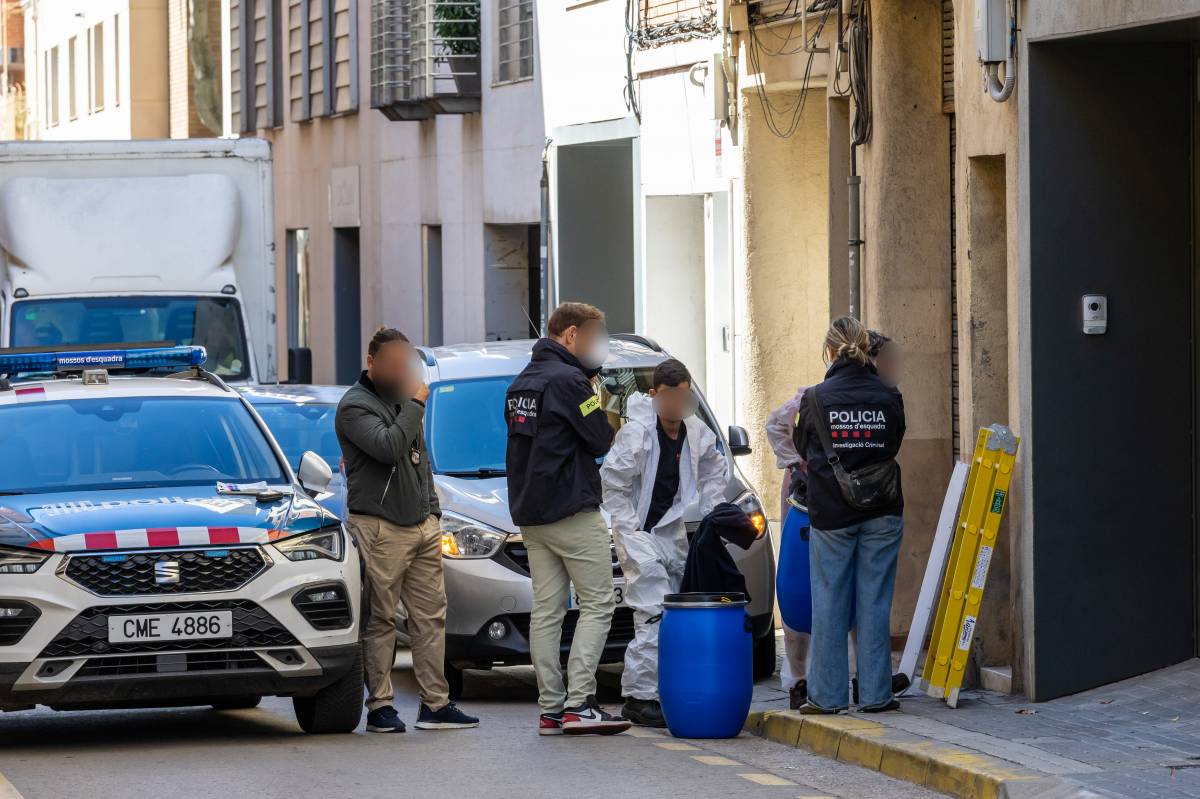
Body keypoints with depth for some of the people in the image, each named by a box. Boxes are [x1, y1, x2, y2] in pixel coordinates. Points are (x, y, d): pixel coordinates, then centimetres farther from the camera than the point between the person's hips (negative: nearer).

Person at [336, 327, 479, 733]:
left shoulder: (404, 398, 19)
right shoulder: (355, 406, -8)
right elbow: (388, 447, -24)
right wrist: (416, 406, -14)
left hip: (422, 525, 8)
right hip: (380, 528, -8)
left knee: (431, 615, 4)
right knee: (380, 620, -4)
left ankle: (436, 704, 6)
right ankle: (380, 705, -1)